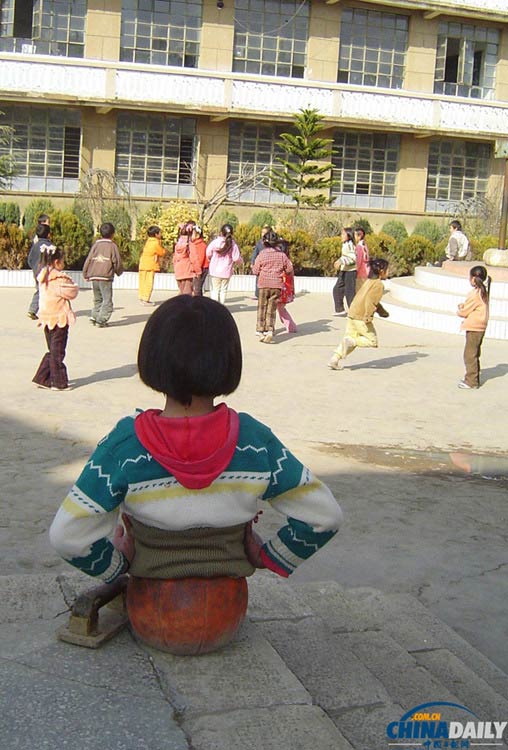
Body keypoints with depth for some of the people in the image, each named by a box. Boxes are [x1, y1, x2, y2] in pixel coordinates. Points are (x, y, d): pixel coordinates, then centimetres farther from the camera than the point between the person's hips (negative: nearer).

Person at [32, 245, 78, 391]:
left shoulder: (43, 278, 8)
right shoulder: (60, 278, -16)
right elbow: (71, 293, -12)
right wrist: (75, 286, 5)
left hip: (47, 317, 7)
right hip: (60, 318, -7)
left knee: (52, 351, 17)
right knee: (58, 352, 0)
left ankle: (41, 379, 16)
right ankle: (59, 382, 6)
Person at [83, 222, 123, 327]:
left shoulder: (95, 245, 11)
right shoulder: (112, 246, -1)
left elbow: (88, 260, 9)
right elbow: (117, 262, -1)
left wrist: (85, 275, 19)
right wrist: (119, 272, 19)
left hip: (93, 277, 5)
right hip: (105, 277, -5)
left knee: (97, 299, 19)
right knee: (107, 300, -2)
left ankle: (94, 316, 8)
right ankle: (101, 320, -9)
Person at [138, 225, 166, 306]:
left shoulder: (148, 241, 13)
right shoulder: (156, 243, -12)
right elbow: (162, 253, -5)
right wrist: (164, 249, 13)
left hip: (143, 265, 8)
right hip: (150, 265, -8)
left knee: (143, 281, 12)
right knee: (149, 282, -6)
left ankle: (142, 297, 17)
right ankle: (146, 299, -8)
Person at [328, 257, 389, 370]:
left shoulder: (369, 281, 19)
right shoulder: (379, 285, -10)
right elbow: (370, 300, -23)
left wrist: (383, 311, 39)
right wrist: (368, 317, -28)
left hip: (351, 314, 9)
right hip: (361, 317, -9)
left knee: (350, 337, 15)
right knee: (372, 340, 4)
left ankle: (335, 360, 7)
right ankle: (351, 341, -13)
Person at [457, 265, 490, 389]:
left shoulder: (475, 294, -18)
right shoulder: (483, 292, 11)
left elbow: (464, 312, -14)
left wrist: (459, 311, 6)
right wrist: (464, 306, 4)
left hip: (474, 328, -10)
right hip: (480, 327, 10)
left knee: (470, 354, -5)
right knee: (474, 354, 17)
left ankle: (471, 381, -3)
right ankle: (473, 379, 25)